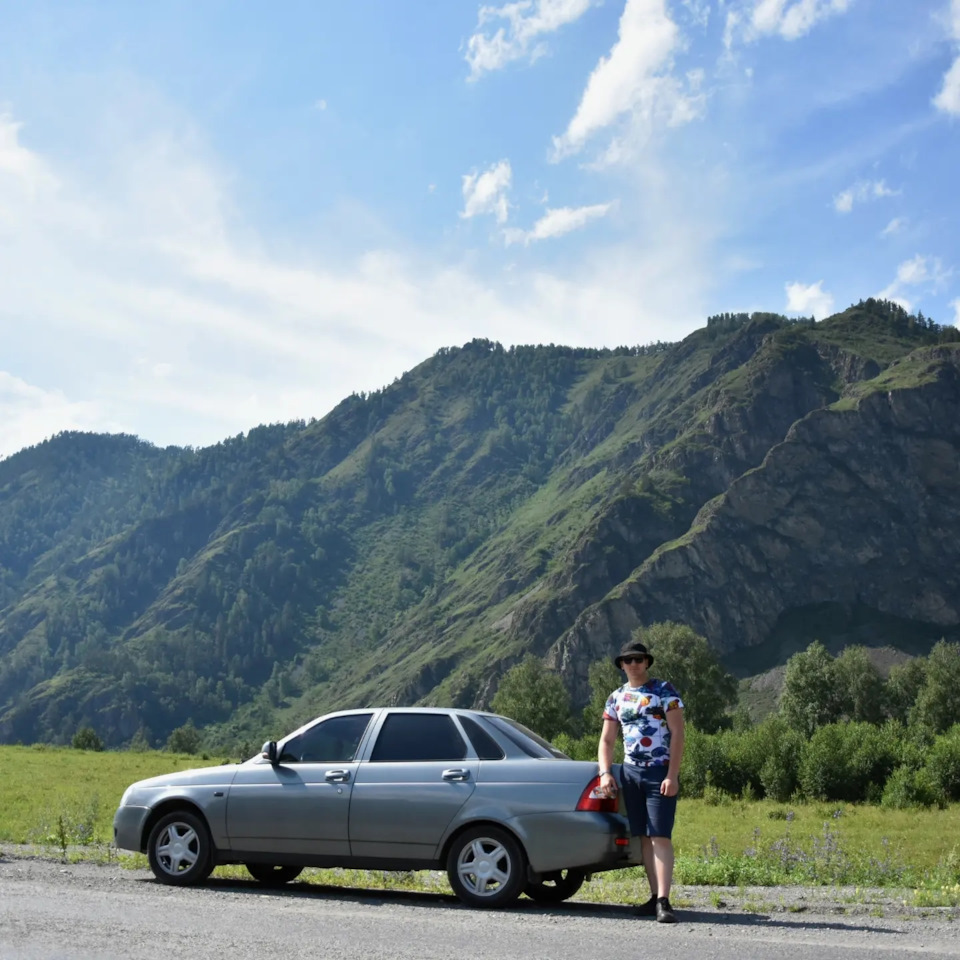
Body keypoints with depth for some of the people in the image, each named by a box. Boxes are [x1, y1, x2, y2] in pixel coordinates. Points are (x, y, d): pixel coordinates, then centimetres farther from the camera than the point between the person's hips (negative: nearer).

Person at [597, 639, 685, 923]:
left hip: (661, 772, -5)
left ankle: (663, 902, -17)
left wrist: (672, 776, -17)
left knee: (660, 836, -12)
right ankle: (655, 896, 13)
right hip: (631, 772, 5)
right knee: (644, 837, 6)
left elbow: (677, 734, -9)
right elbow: (606, 740, 13)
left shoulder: (664, 691, -3)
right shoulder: (616, 698, 12)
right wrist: (605, 773, -3)